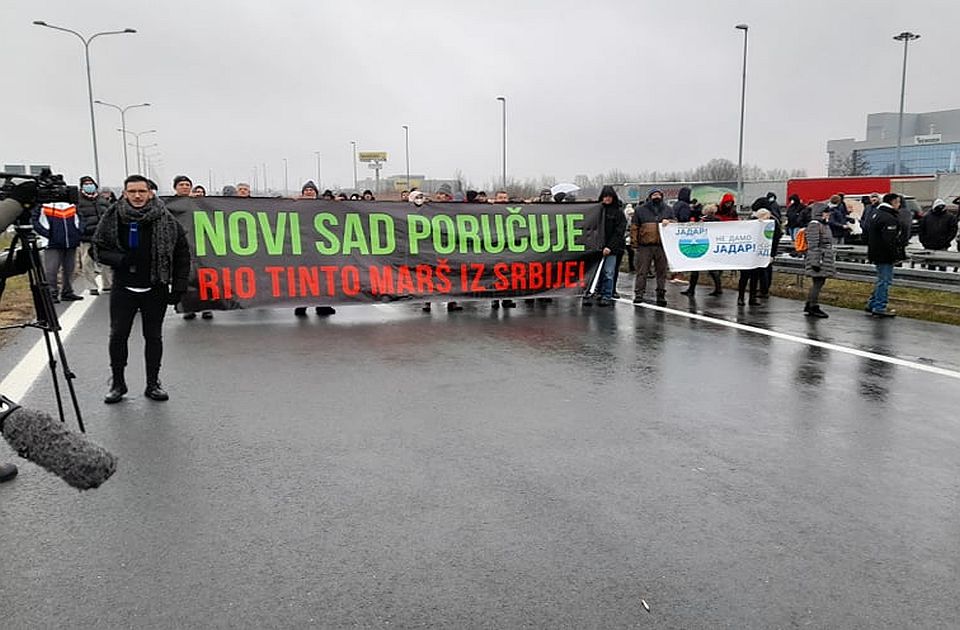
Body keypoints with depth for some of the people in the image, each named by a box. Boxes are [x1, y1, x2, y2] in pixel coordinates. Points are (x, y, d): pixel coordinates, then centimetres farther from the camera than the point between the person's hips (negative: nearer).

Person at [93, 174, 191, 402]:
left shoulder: (166, 220, -4)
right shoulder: (112, 218, -1)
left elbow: (182, 254, 1)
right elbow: (100, 250, 5)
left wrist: (179, 287, -3)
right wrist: (121, 259, -16)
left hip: (155, 289, -1)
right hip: (123, 288, 1)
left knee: (154, 336, 7)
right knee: (117, 335, 1)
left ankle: (153, 384, 19)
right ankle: (117, 383, 17)